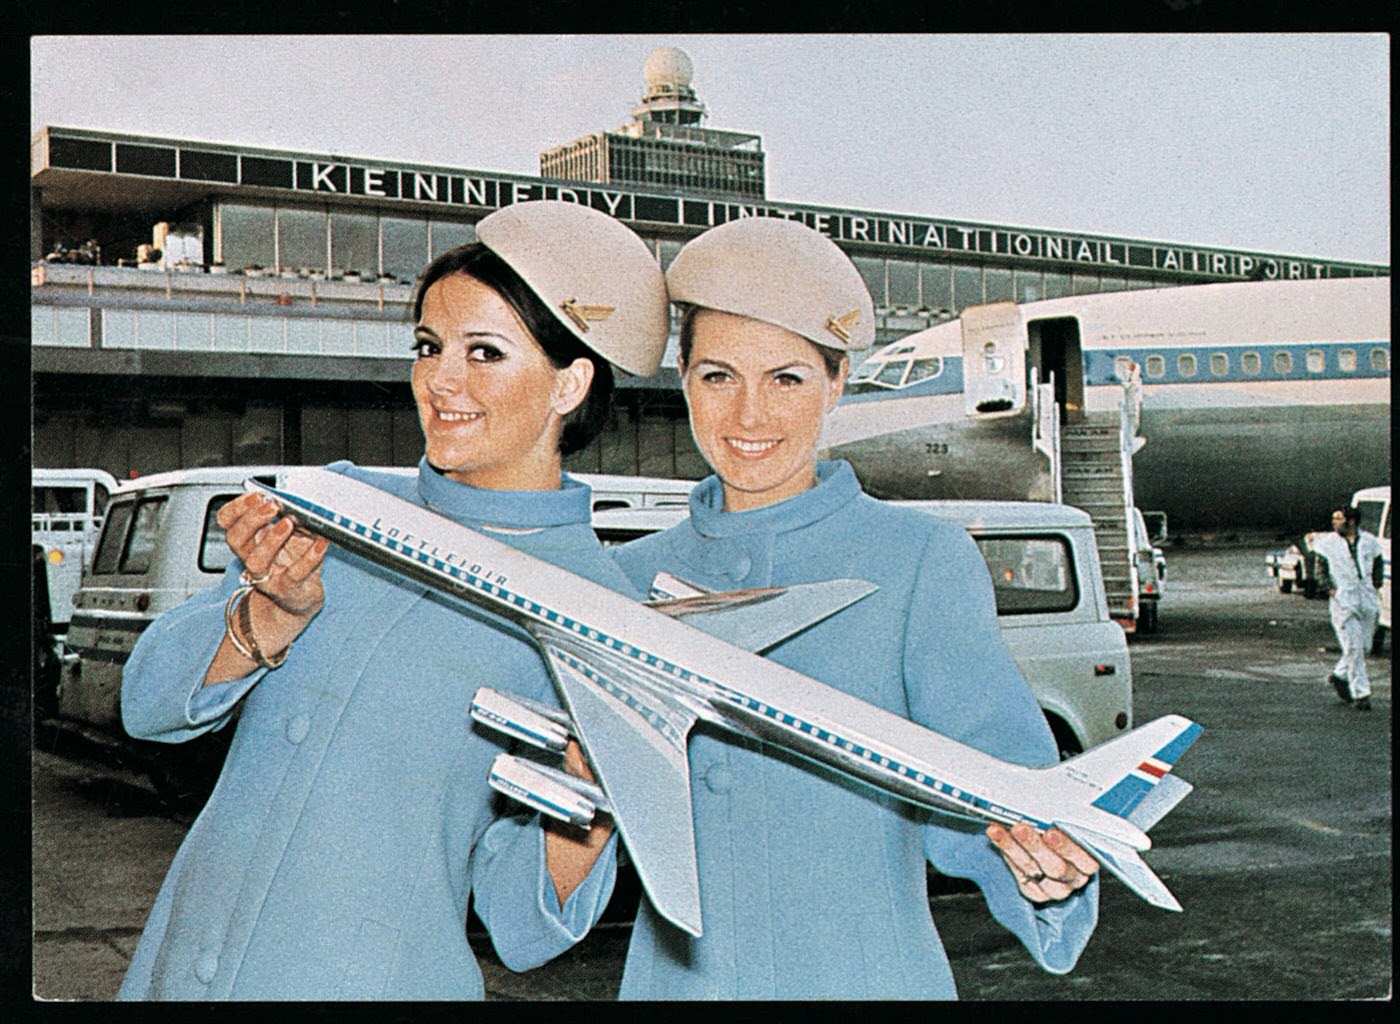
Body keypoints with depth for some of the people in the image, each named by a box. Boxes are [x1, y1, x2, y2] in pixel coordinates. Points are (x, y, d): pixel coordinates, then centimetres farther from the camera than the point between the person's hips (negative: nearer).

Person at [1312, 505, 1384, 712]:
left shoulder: (1369, 541, 6)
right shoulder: (1327, 543, 0)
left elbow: (1378, 564, 19)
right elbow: (1319, 566, 4)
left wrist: (1376, 586, 7)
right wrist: (1329, 587, -8)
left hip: (1368, 601, 3)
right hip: (1343, 601, -3)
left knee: (1364, 646, 8)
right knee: (1353, 647, -8)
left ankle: (1339, 675, 31)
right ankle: (1360, 694, -4)